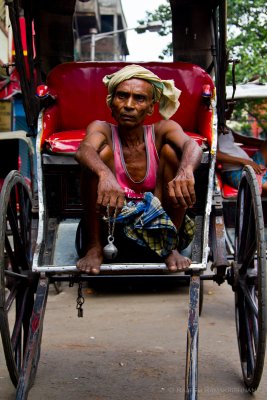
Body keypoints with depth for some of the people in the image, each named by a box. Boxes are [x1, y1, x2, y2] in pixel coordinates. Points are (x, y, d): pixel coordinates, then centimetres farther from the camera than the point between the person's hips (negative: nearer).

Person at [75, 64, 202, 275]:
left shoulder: (163, 130, -4)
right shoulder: (102, 129, -6)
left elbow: (192, 145, -27)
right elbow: (83, 150, -31)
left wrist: (185, 171, -52)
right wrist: (105, 175, -55)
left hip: (158, 223, 1)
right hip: (109, 222, -1)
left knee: (171, 150, -17)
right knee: (101, 152, -22)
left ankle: (170, 246, -10)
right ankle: (94, 247, -13)